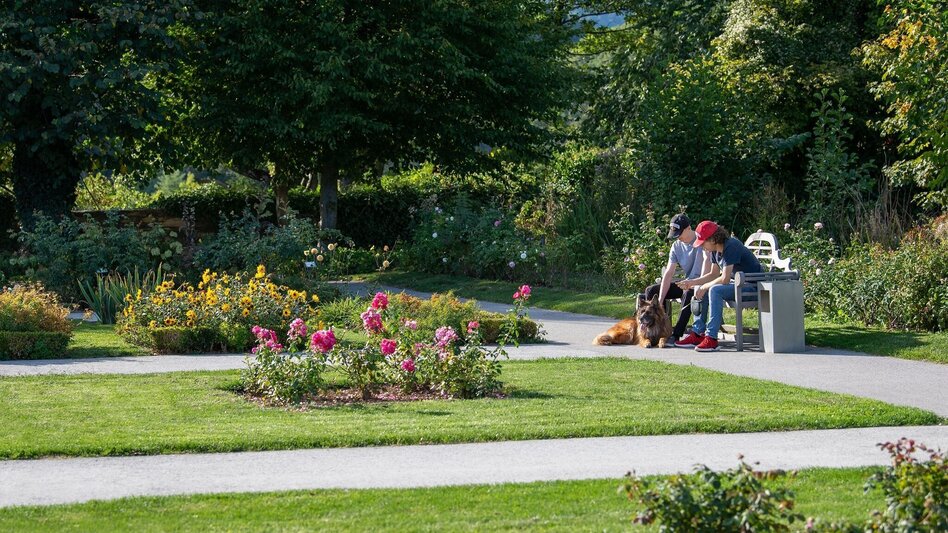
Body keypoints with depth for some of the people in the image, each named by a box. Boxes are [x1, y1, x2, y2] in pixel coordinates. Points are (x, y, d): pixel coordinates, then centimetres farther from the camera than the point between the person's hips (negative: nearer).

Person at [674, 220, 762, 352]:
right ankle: (697, 334, 3)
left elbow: (725, 279, -27)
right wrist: (692, 282, 4)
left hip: (753, 287, -10)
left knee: (715, 290, -31)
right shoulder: (716, 250, 6)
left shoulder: (730, 247, -23)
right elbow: (714, 274, 16)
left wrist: (705, 287, -15)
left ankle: (711, 338, -30)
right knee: (700, 290, 4)